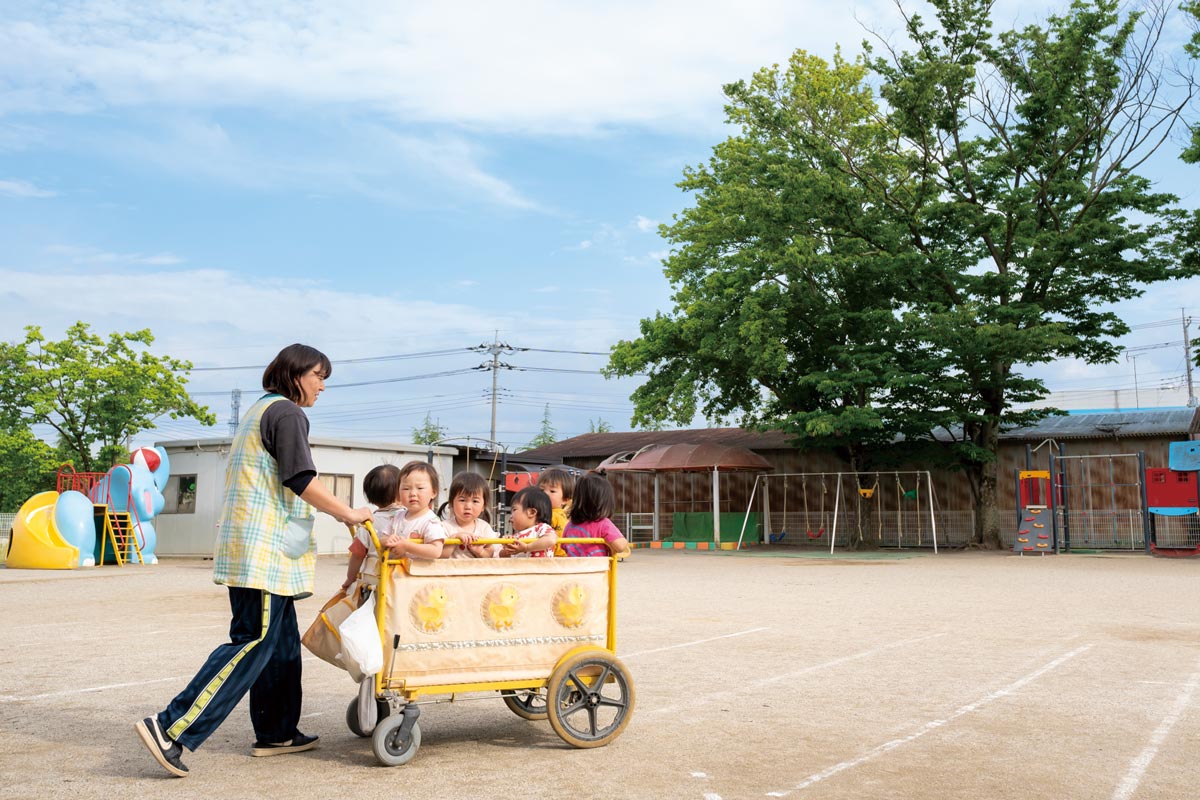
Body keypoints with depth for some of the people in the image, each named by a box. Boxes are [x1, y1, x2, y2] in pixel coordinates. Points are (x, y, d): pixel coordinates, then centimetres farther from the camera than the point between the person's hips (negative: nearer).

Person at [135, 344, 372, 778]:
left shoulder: (260, 410, 23)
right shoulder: (286, 412, -8)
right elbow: (301, 480, -17)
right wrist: (349, 513, -8)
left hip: (254, 545, 11)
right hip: (264, 546, -11)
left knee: (282, 642, 13)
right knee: (255, 643, -11)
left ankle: (276, 733, 19)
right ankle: (170, 727, -13)